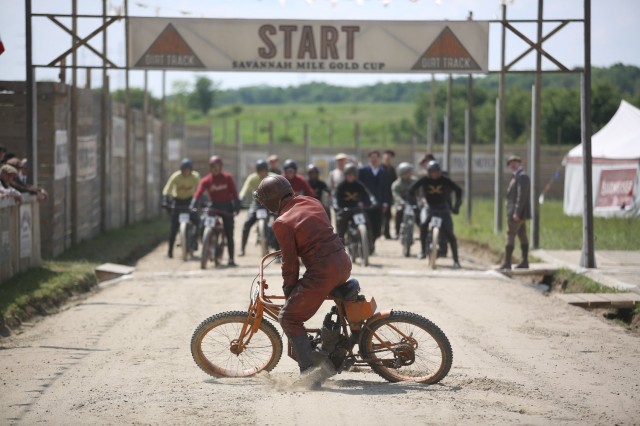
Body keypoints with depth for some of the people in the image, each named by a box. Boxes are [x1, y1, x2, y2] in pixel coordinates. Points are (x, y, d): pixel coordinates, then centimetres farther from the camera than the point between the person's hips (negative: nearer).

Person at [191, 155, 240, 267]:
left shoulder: (227, 178, -3)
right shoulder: (206, 180, -5)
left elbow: (234, 192, -5)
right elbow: (198, 194, -15)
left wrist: (236, 206, -15)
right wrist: (192, 206, -29)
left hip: (226, 207, -1)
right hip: (213, 206, 1)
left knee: (229, 234, -1)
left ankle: (231, 259, 4)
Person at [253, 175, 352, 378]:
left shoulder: (282, 223, -10)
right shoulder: (311, 202, 12)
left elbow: (290, 262, -8)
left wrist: (288, 291, 5)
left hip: (322, 273, -8)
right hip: (343, 263, 8)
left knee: (288, 318, 3)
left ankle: (309, 370, -7)